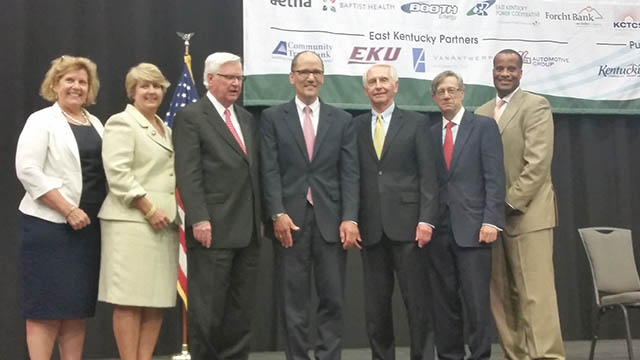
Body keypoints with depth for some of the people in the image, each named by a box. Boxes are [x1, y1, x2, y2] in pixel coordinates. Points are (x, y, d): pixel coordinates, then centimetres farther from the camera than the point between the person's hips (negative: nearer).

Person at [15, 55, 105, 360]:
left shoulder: (95, 124, 15)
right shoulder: (42, 120, -3)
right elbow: (27, 170, -13)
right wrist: (68, 210, -17)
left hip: (88, 225, 6)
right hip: (50, 224, -6)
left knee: (78, 305, 9)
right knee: (47, 305, -3)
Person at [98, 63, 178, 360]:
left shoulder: (165, 129, 22)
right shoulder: (121, 123, -2)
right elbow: (118, 173, -13)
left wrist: (168, 211, 11)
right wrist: (149, 208, -16)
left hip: (164, 221, 7)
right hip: (133, 220, -7)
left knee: (158, 298, 5)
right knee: (130, 298, -6)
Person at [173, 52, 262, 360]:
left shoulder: (247, 118, 18)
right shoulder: (191, 117, -2)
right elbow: (188, 174, -10)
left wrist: (260, 217, 13)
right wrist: (199, 220, -18)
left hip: (248, 229, 7)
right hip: (213, 228, -6)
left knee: (241, 308, 10)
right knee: (207, 307, 1)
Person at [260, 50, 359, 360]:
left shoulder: (342, 120, 10)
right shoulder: (273, 117, 7)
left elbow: (349, 173, 3)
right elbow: (270, 171, 0)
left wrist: (349, 218, -7)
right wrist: (278, 214, -11)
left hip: (331, 220, 1)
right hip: (290, 219, -1)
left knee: (332, 299, 4)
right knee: (293, 302, 5)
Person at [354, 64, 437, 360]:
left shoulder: (416, 123, 5)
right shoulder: (356, 127, 10)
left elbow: (428, 175, -1)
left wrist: (426, 220, -10)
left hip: (406, 223, -2)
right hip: (370, 227, 2)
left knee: (417, 300, 1)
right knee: (375, 303, 8)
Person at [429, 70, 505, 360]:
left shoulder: (484, 126, 3)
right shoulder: (430, 134, 15)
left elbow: (494, 177, -5)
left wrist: (491, 220, -15)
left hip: (472, 226, -4)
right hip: (439, 228, 4)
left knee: (476, 300, -3)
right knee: (443, 301, 7)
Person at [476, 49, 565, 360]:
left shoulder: (535, 105, -3)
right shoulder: (481, 113, 16)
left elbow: (538, 162, -12)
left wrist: (509, 203, -15)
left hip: (526, 214, -6)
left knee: (534, 293, -9)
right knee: (502, 295, 6)